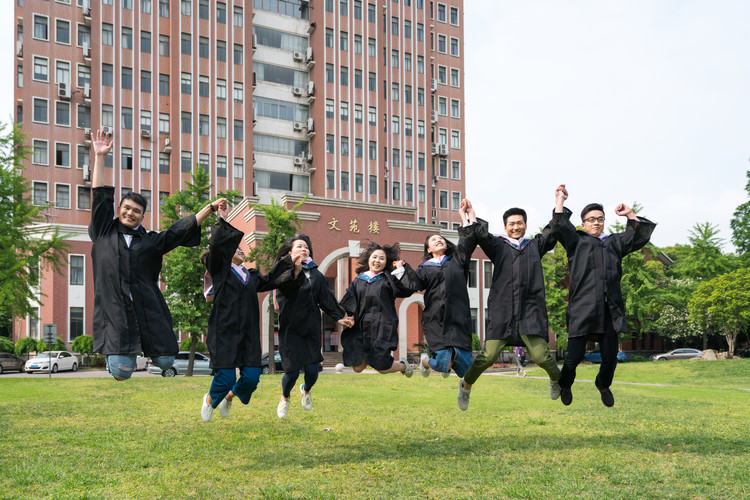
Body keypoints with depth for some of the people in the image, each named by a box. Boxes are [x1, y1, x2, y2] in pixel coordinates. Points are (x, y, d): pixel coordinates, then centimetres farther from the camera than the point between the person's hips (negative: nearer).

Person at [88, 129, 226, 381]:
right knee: (121, 373, -8)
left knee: (165, 362, -1)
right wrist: (99, 157, 3)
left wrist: (210, 207, 10)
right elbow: (100, 196, 7)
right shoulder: (104, 233, 10)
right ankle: (115, 354, 29)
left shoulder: (150, 240, 13)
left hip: (148, 310, 2)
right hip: (116, 313, -2)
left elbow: (181, 228, 14)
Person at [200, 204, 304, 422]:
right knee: (226, 377, -8)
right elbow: (216, 246, -13)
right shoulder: (221, 270, 3)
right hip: (225, 332, -5)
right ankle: (210, 400, 26)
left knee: (251, 378, -1)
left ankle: (229, 396, 32)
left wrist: (295, 270, 5)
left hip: (248, 334, 5)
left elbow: (272, 280, 18)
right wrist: (223, 220, -14)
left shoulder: (251, 276, 21)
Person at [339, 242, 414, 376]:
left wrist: (400, 270, -11)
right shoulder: (358, 280, 13)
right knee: (357, 367, -2)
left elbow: (406, 291, -11)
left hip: (381, 328, -3)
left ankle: (403, 366, 29)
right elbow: (349, 302, 9)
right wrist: (350, 316, -7)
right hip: (360, 327, 3)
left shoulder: (388, 279, 4)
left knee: (382, 368, -3)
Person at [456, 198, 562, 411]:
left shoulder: (536, 245, 20)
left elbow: (554, 229, 14)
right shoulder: (498, 246, 15)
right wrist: (471, 213, 0)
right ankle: (466, 384, 16)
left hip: (530, 311, 1)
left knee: (540, 355, -12)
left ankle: (557, 379, 21)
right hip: (502, 310, -1)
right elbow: (481, 233, 2)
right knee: (488, 356, -10)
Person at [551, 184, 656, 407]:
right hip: (582, 308, -3)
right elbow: (559, 227, -4)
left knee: (610, 357, 2)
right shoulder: (576, 241, 11)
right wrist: (560, 201, -2)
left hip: (610, 309, 4)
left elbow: (640, 236, 23)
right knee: (575, 355, -6)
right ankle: (565, 385, 24)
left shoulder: (614, 242, 22)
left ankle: (603, 385, 33)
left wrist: (630, 215, 15)